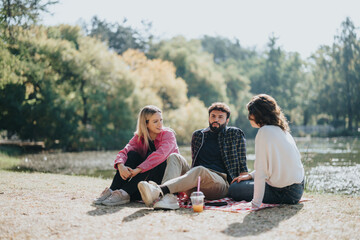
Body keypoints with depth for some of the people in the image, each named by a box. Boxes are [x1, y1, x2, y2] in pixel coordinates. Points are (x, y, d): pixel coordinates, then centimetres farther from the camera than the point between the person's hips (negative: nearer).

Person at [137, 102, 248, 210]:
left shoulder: (235, 134, 14)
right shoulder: (198, 135, 24)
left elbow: (242, 161, 12)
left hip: (221, 183, -4)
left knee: (200, 170, -37)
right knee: (175, 157, -19)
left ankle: (160, 191, -61)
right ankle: (168, 197, -48)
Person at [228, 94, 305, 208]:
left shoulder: (264, 132, -19)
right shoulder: (281, 129, 8)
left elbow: (261, 170, -21)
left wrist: (256, 203, -18)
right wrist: (250, 175, 17)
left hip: (284, 192, -8)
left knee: (233, 190, 5)